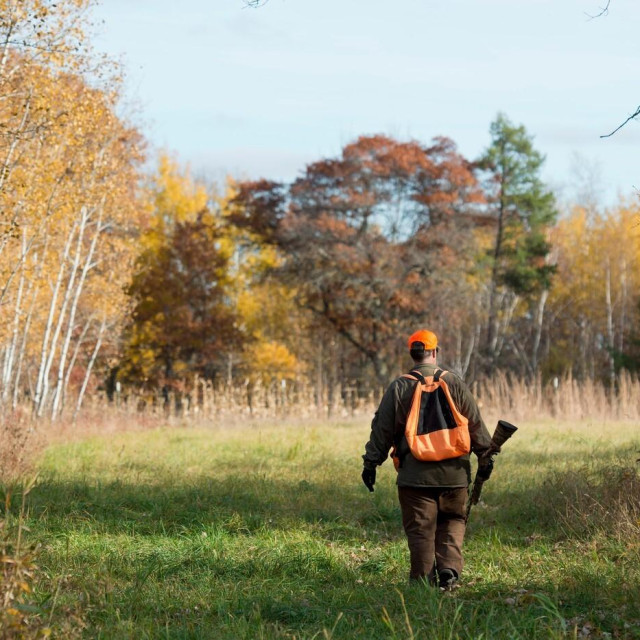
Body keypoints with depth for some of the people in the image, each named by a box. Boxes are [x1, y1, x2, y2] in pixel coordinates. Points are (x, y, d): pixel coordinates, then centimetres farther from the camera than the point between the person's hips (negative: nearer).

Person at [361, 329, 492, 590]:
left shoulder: (399, 387, 0)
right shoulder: (454, 383, 3)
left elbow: (382, 429, 2)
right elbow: (475, 424, 6)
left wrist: (371, 463, 8)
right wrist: (485, 455, 15)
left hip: (415, 473, -1)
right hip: (453, 471, 1)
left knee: (420, 528, 4)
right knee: (452, 522, 14)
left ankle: (423, 579, 4)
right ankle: (449, 570, -3)